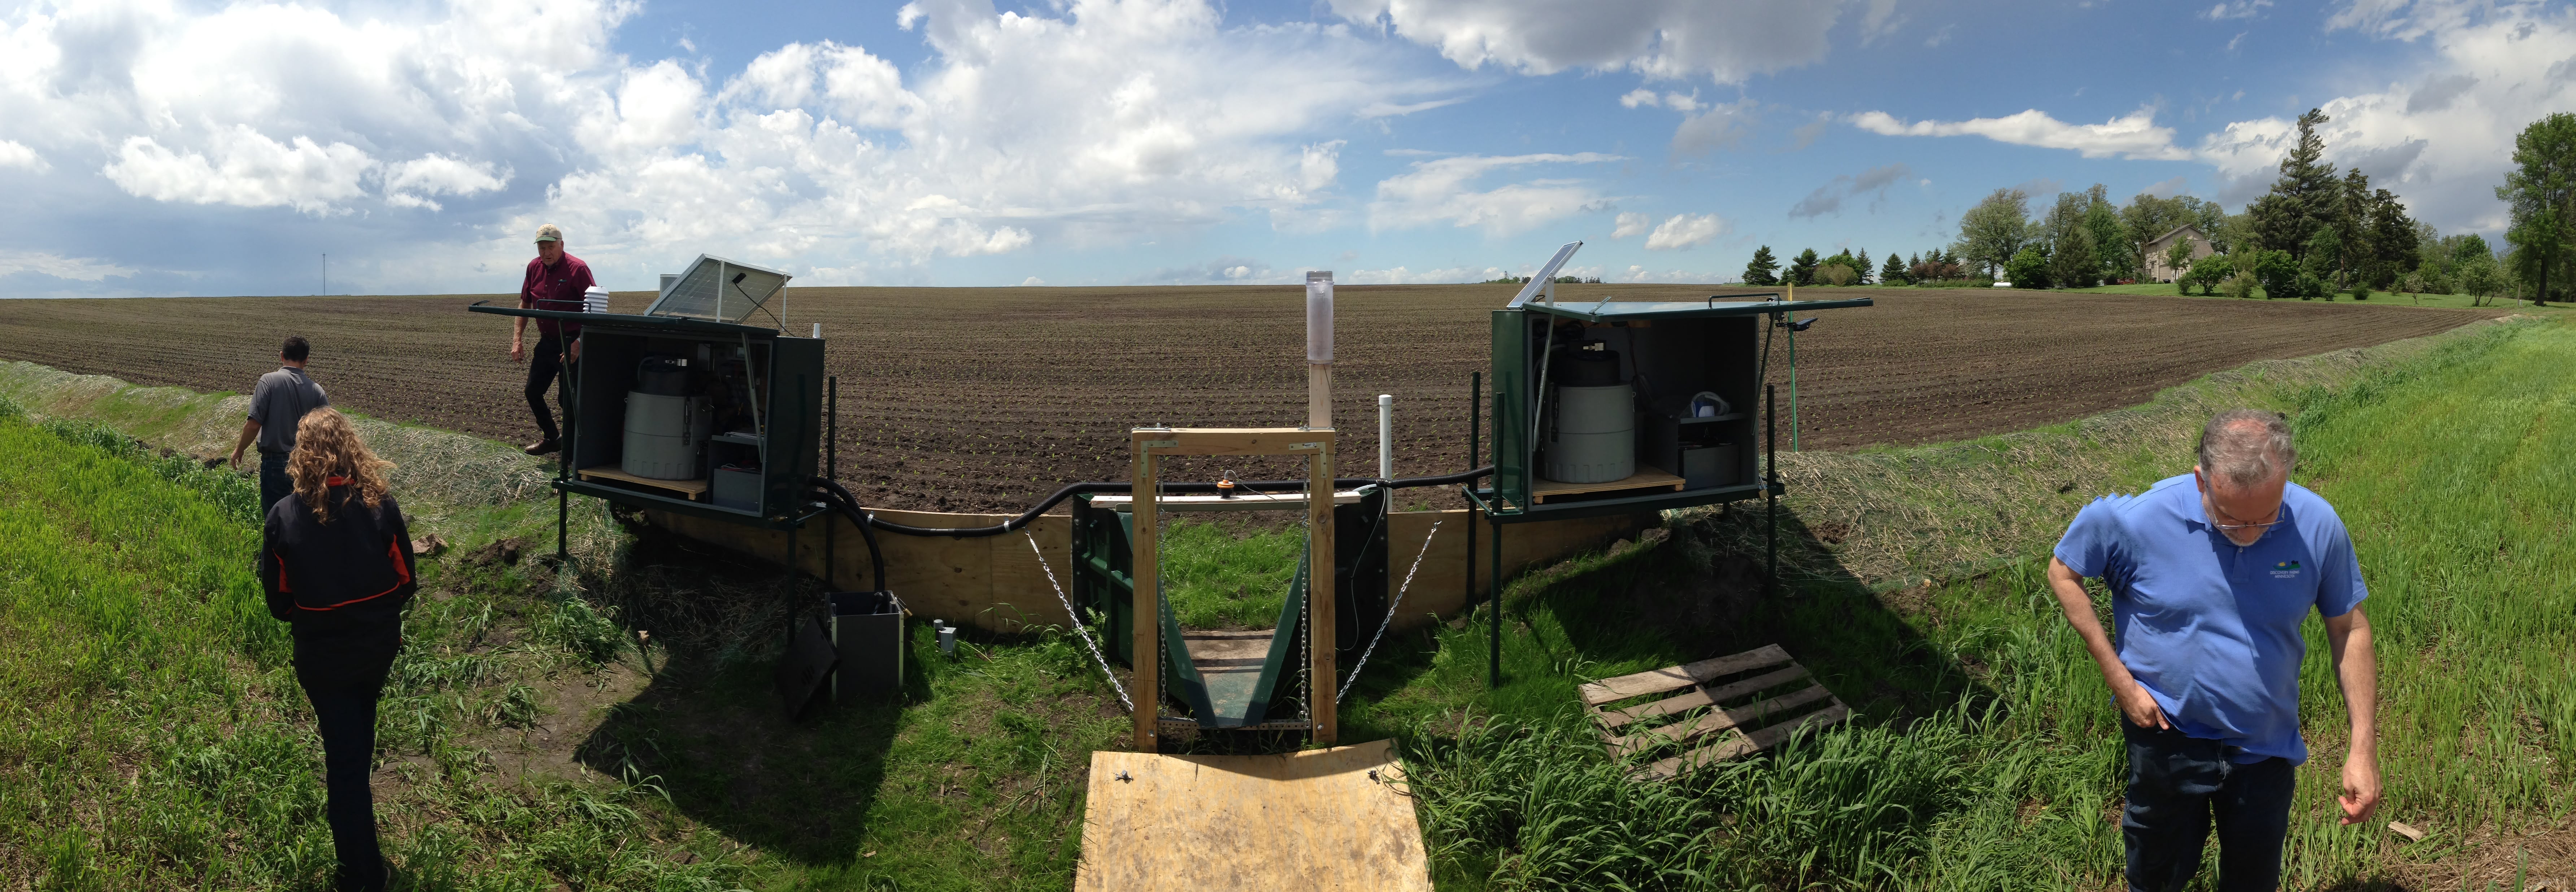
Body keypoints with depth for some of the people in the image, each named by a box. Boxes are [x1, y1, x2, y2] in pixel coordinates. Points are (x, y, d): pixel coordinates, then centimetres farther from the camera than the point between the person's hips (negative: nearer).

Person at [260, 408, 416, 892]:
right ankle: (349, 808, 53)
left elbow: (278, 600, -7)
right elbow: (406, 582, -6)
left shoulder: (283, 517, -17)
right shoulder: (381, 506, -16)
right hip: (380, 646, 2)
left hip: (322, 653, -2)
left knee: (343, 751, 8)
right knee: (360, 732, 29)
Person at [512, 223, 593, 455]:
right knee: (533, 391, 14)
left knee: (567, 399, -6)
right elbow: (525, 305, 13)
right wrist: (517, 340, 5)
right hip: (547, 341, 7)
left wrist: (580, 343, -26)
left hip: (571, 344, -7)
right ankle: (552, 438, 31)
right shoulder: (534, 267, 4)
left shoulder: (578, 269, -16)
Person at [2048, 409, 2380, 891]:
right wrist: (2118, 677, -14)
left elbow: (2349, 629, -5)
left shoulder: (2318, 525, -17)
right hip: (2168, 734, -2)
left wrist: (2363, 747, -7)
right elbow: (2064, 572, -9)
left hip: (2267, 745, 2)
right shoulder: (2138, 519, -25)